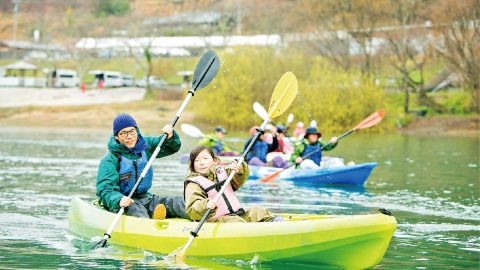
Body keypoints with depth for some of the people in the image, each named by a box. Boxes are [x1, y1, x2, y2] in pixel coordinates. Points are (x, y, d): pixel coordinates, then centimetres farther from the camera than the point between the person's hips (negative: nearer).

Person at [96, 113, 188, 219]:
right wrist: (119, 200, -41)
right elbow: (105, 190, -20)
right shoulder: (110, 160, -10)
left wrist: (170, 137, -4)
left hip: (144, 197, 6)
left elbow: (172, 147, 21)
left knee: (177, 202, -14)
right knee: (136, 210, -39)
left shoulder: (144, 144, 10)